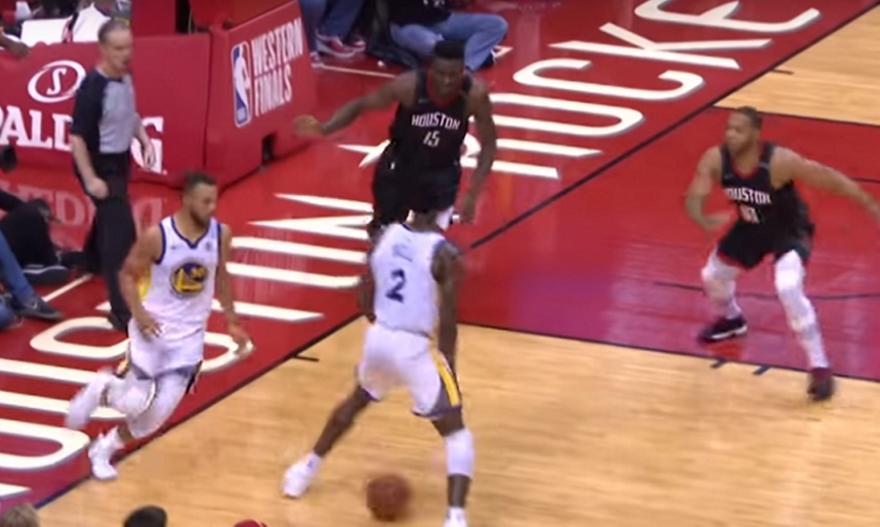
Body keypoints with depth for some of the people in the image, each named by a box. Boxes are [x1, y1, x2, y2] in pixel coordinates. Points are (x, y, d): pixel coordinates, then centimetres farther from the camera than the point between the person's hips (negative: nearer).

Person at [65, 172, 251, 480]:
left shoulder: (220, 234, -7)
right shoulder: (157, 236, -19)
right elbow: (128, 275, -6)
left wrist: (232, 322, 12)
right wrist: (138, 313, -21)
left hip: (189, 336, 3)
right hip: (153, 328, -3)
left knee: (160, 411, -2)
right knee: (136, 403, -11)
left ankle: (104, 449, 24)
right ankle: (102, 388, 25)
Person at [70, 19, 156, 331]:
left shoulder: (125, 78, -4)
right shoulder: (92, 88, -29)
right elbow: (77, 136, -27)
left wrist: (145, 141, 4)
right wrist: (90, 179, -28)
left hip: (120, 161, 9)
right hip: (100, 166, -9)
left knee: (108, 218, 31)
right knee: (120, 232, -14)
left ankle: (92, 261, 61)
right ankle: (122, 311, -13)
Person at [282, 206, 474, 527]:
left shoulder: (385, 236, 3)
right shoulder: (445, 253, -13)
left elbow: (365, 299, 9)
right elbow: (448, 320, -12)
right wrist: (448, 364, 1)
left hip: (378, 338, 6)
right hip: (413, 347, -5)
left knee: (358, 399, 36)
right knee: (456, 432, 3)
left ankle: (307, 469, 49)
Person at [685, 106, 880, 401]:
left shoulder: (780, 161, -36)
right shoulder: (715, 160, -23)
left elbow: (828, 178, -27)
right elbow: (693, 198, -21)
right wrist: (703, 220, -46)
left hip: (789, 230, -6)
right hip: (751, 228, 6)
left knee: (788, 290, -26)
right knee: (712, 275, 18)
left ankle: (820, 369, -16)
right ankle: (731, 320, 55)